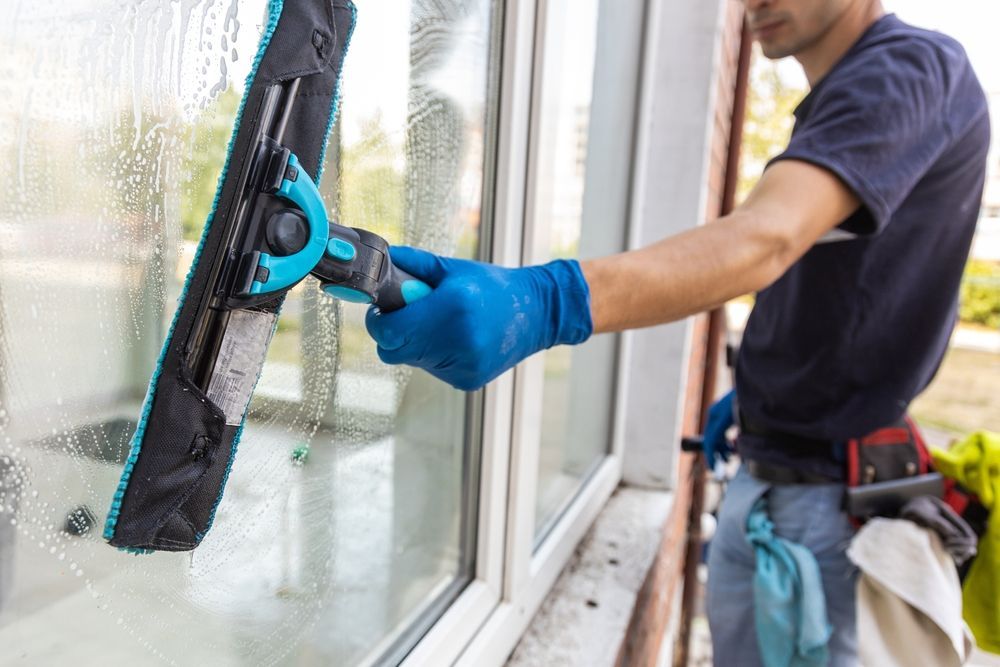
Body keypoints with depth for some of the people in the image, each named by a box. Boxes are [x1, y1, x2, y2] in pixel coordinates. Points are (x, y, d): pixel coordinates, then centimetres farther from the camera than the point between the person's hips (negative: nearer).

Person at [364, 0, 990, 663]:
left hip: (830, 491, -8)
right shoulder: (835, 99, 15)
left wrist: (550, 299, -47)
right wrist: (754, 388, 10)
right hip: (761, 477, 9)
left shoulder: (911, 65, -15)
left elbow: (765, 239, -34)